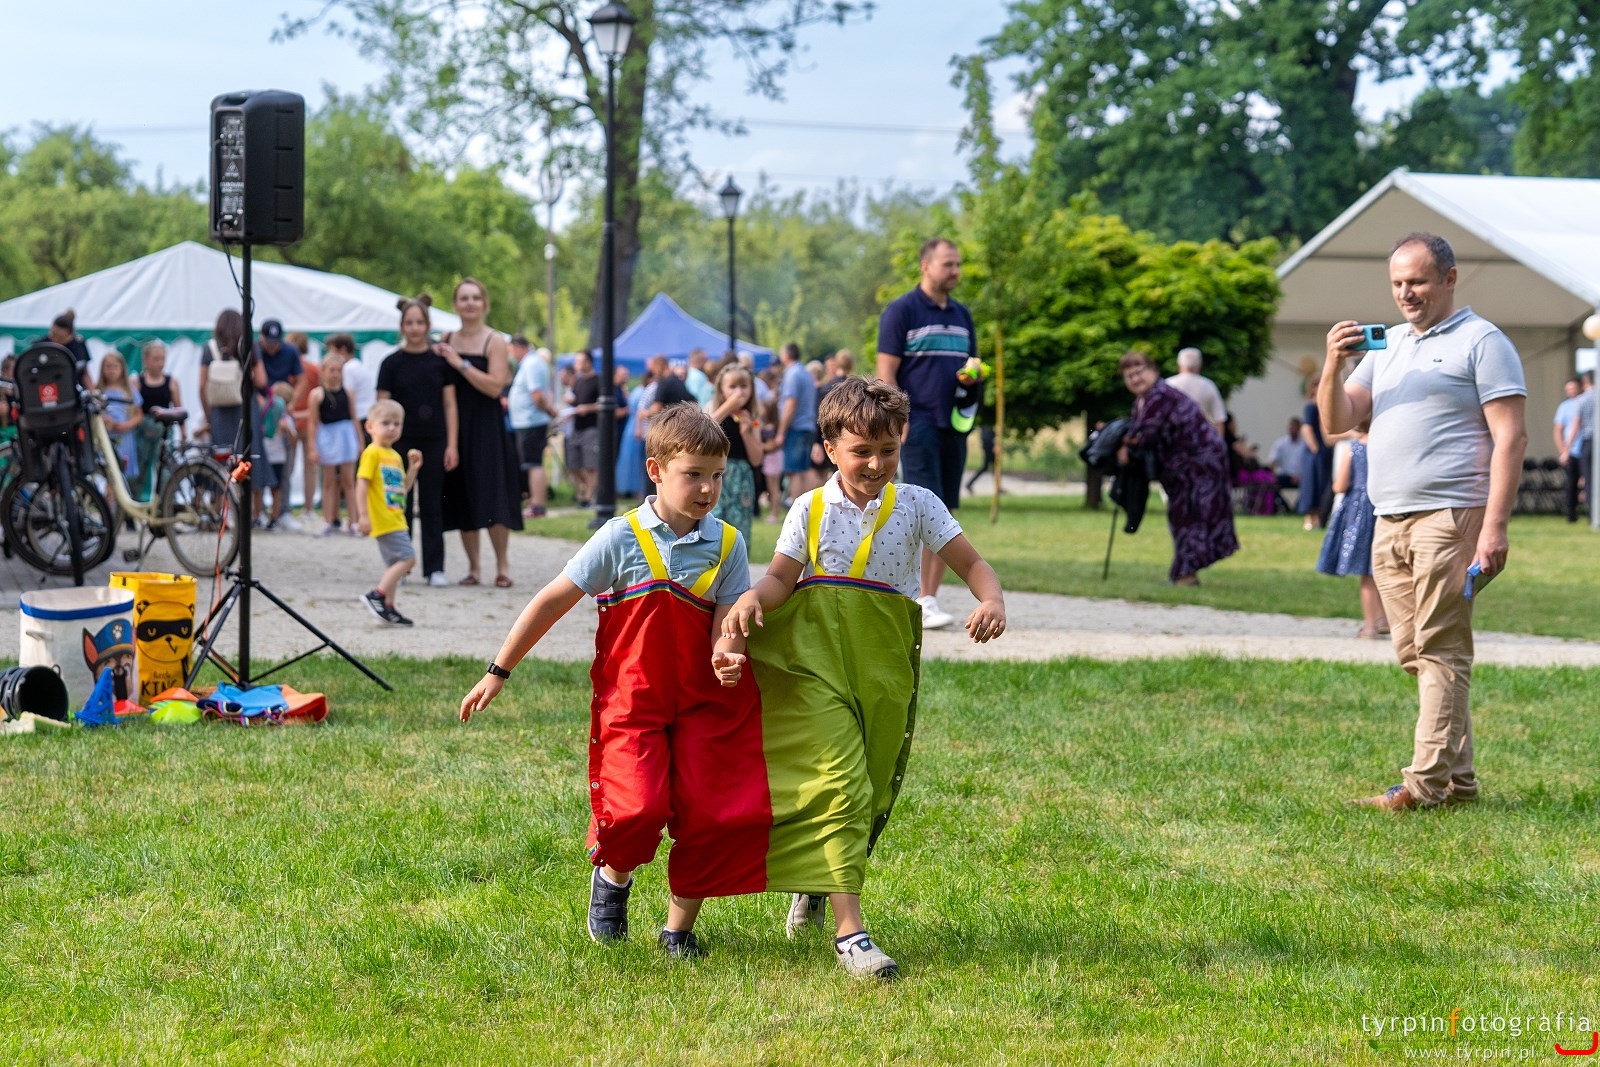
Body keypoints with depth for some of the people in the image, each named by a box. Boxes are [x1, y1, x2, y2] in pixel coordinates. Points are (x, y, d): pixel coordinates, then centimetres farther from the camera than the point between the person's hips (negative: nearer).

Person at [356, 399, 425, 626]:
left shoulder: (395, 456, 18)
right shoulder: (372, 453, -9)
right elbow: (362, 483, -15)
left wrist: (413, 468, 11)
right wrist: (363, 515, -21)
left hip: (397, 519, 9)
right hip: (383, 520, -9)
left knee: (395, 564, 12)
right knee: (407, 558, -17)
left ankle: (388, 608, 17)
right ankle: (377, 596, -15)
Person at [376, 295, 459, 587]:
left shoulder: (440, 360, 3)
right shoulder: (392, 363, 0)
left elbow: (449, 404, 5)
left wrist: (452, 444, -2)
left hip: (434, 442, 1)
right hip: (402, 441, -1)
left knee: (432, 505, 4)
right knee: (400, 505, 3)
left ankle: (435, 567, 7)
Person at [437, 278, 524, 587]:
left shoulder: (494, 342, -4)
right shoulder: (447, 341, 10)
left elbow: (495, 386, -15)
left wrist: (459, 363, -16)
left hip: (487, 428, -4)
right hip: (456, 425, 4)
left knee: (492, 499, -8)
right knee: (463, 500, 5)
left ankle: (502, 564, 4)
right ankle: (473, 567, 12)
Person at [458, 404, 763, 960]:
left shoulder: (727, 545, 3)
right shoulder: (621, 538, -6)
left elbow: (726, 623, -1)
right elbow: (552, 602, -2)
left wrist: (725, 657, -27)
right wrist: (498, 673, -1)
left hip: (705, 704, 3)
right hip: (631, 700, -3)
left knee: (713, 816, -8)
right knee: (637, 809, -20)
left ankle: (680, 925, 15)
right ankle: (614, 875, 17)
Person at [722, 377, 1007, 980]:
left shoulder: (916, 506, 4)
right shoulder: (811, 509, 3)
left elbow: (970, 563, 2)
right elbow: (781, 577, 1)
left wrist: (991, 601, -18)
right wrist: (752, 599, -21)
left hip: (884, 665, 2)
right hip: (817, 659, -2)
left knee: (872, 791, 10)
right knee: (838, 784, -15)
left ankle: (815, 883, 39)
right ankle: (849, 931, -19)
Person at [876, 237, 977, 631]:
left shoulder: (962, 315, 16)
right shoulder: (902, 310, -4)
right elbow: (886, 372, -7)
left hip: (954, 426, 7)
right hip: (919, 424, -7)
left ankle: (930, 598, 10)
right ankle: (922, 602, -13)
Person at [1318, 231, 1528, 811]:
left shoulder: (1481, 342, 0)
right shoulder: (1387, 345, 21)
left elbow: (1511, 437, -8)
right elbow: (1337, 421, 17)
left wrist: (1494, 525, -17)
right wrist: (1334, 366, -4)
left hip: (1448, 518, -7)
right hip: (1389, 524, 7)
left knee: (1440, 650, -9)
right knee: (1415, 654, 6)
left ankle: (1428, 781, -10)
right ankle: (1458, 778, 10)